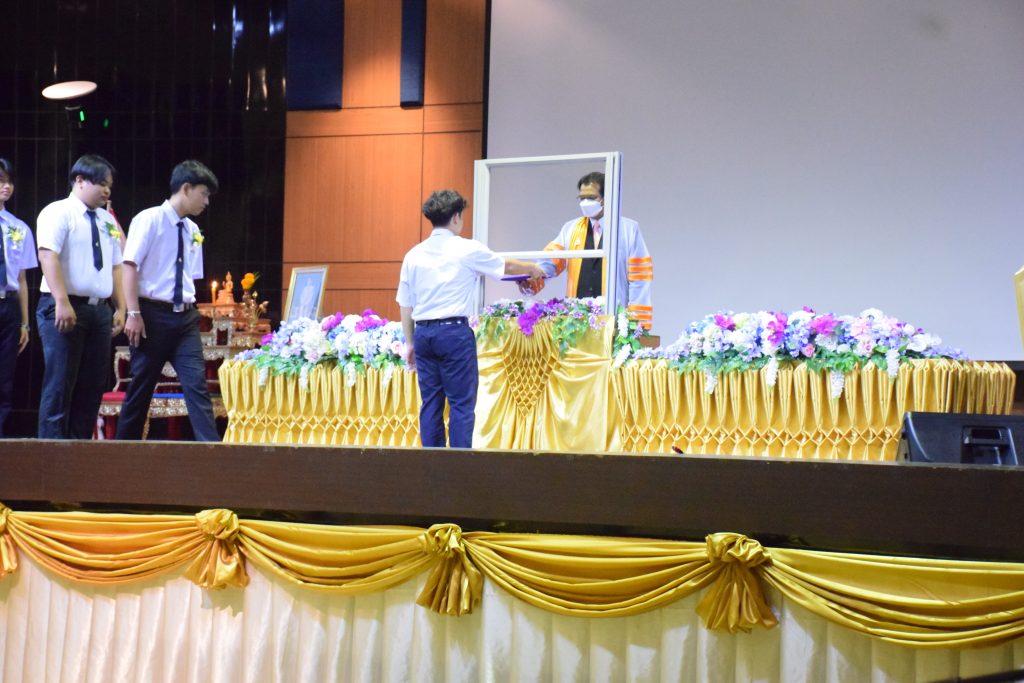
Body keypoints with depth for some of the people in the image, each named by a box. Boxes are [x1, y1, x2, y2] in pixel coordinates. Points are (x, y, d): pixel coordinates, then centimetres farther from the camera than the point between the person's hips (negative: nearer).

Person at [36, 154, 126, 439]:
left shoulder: (107, 220, 17)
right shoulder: (58, 212, -5)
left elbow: (116, 266, 17)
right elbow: (48, 256, -16)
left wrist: (121, 309, 8)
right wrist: (62, 302, -25)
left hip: (100, 310, 7)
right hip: (65, 308, -7)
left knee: (93, 387, 6)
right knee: (60, 385, -7)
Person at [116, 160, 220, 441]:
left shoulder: (192, 231, 13)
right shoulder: (150, 220, -7)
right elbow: (129, 267, -12)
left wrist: (190, 311, 11)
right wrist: (134, 314, -18)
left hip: (185, 317, 5)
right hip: (153, 315, -5)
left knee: (197, 384, -5)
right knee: (141, 389, 3)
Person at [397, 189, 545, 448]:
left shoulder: (413, 255, 9)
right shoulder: (467, 249, -2)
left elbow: (405, 305, 10)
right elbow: (507, 266, 12)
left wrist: (410, 343, 17)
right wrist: (533, 269, 31)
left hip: (422, 332, 5)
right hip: (454, 330, -5)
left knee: (430, 402, 8)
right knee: (462, 403, -3)